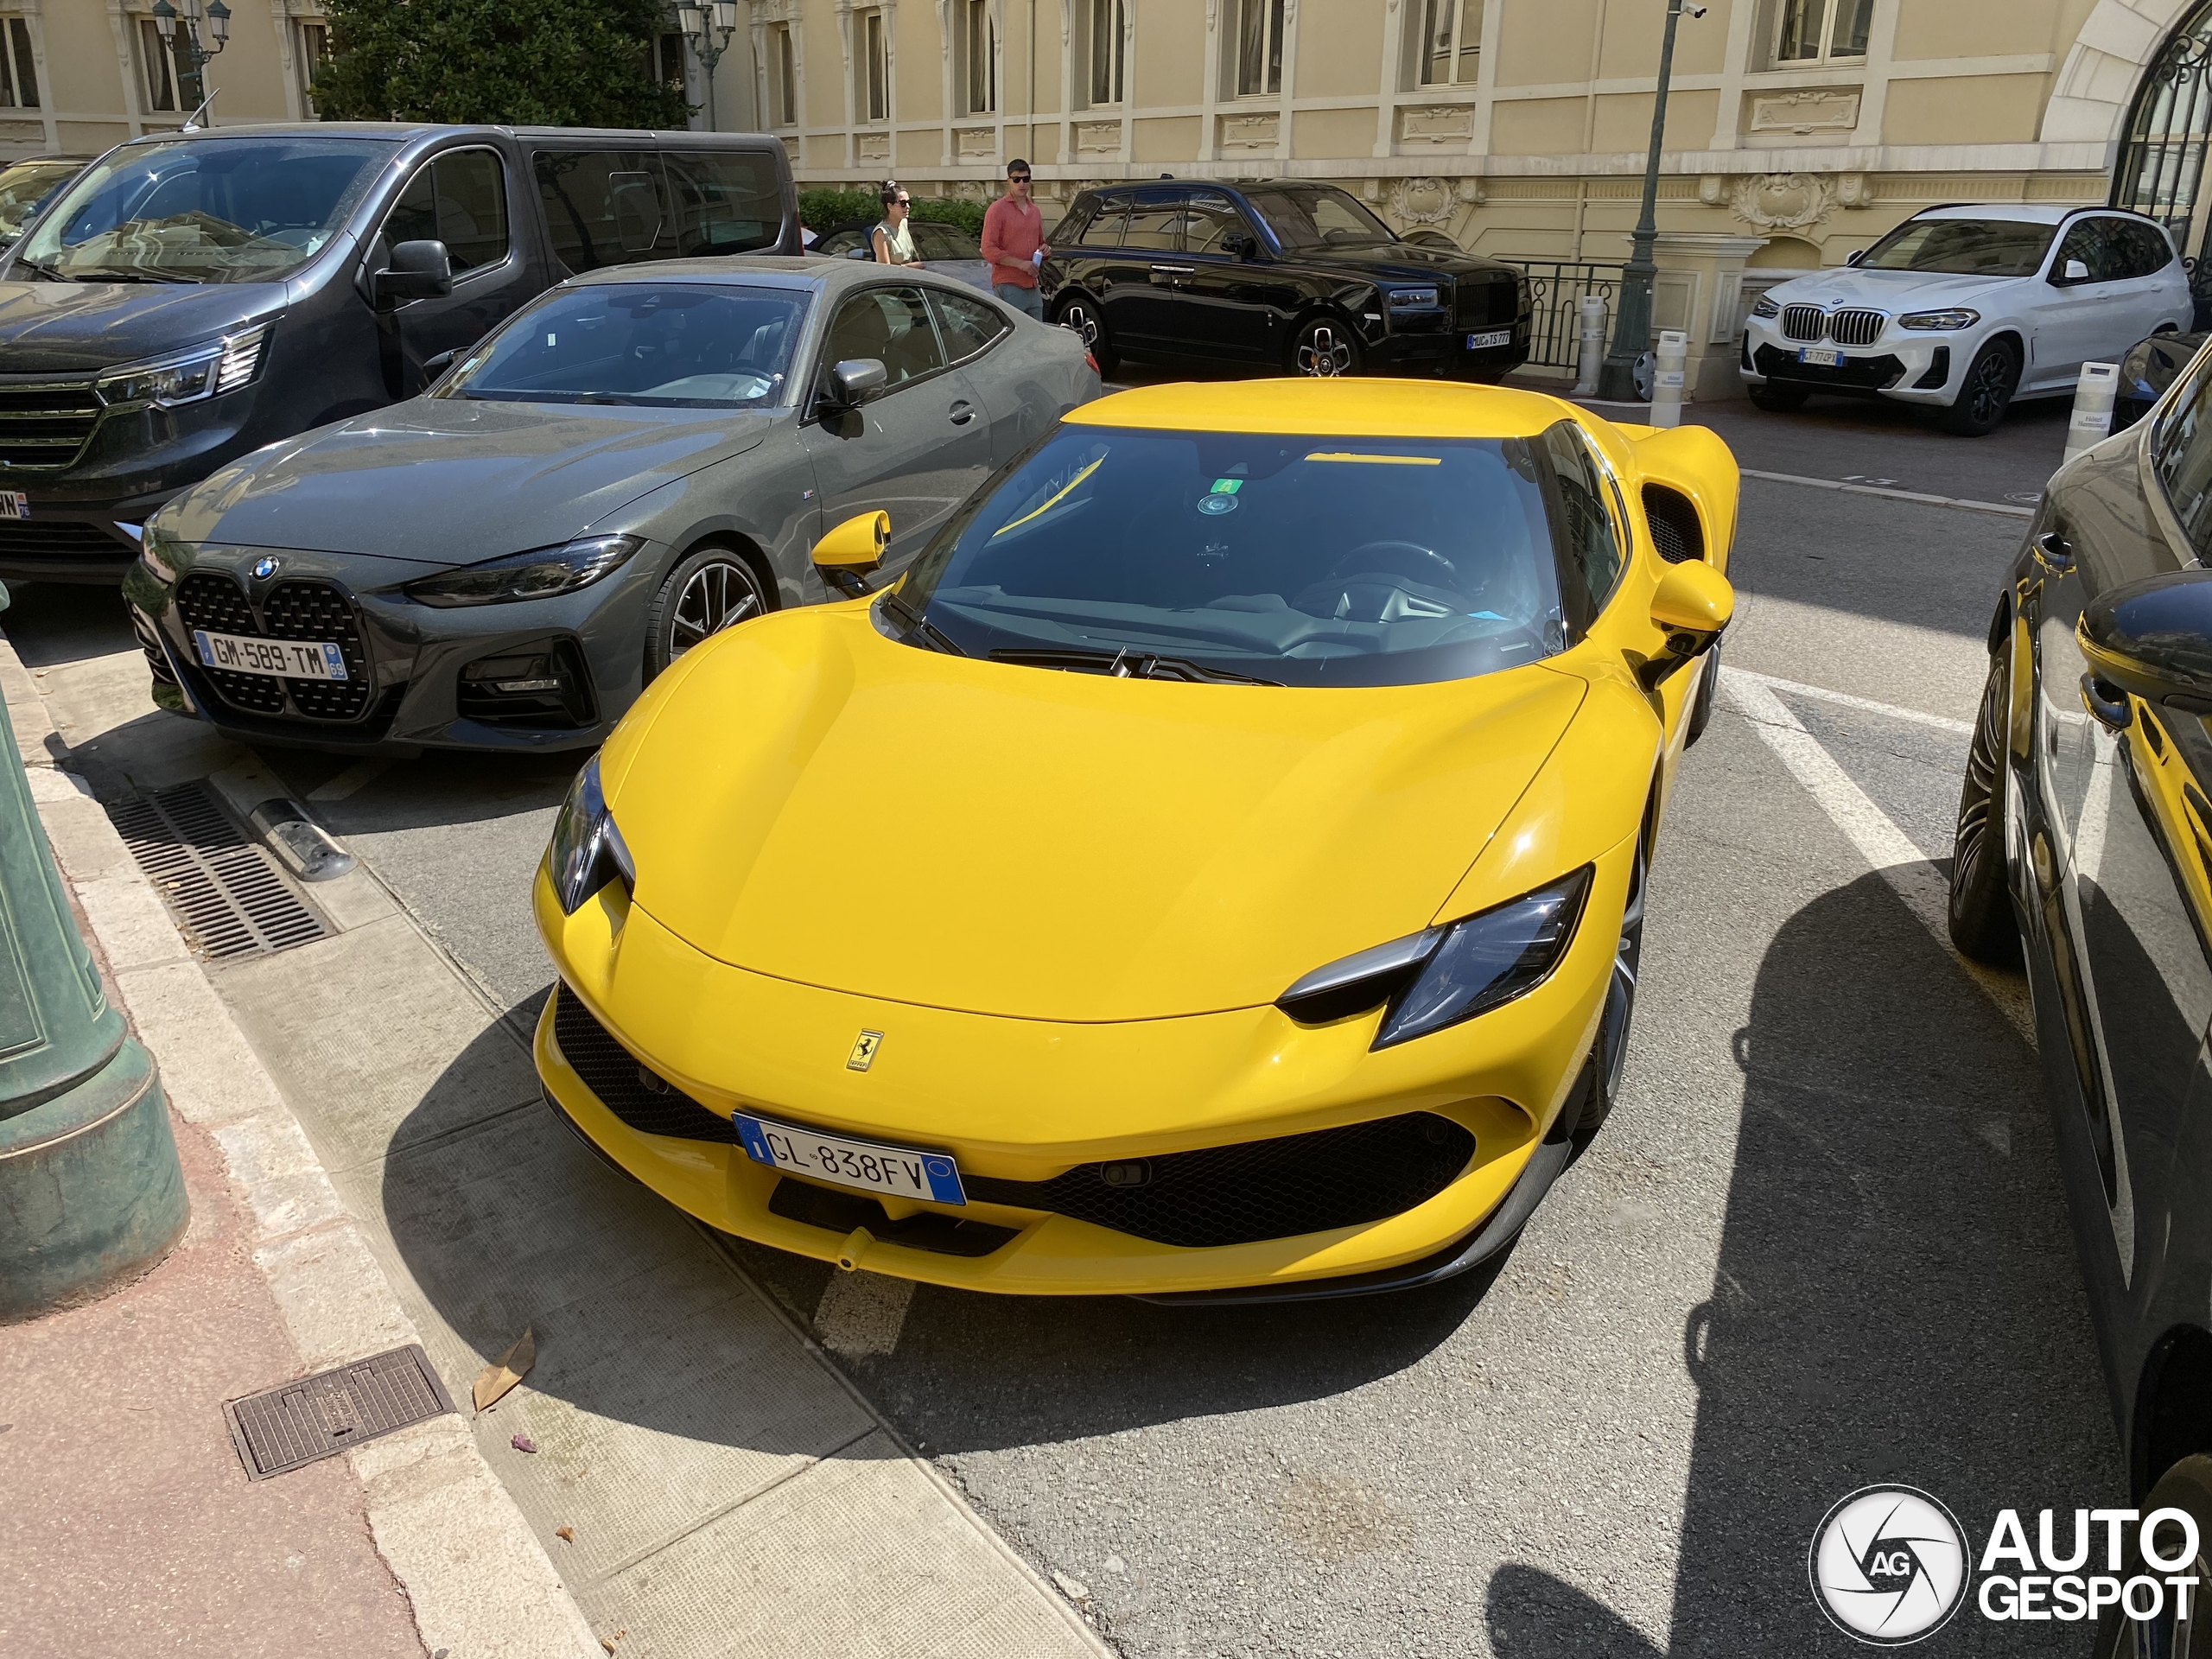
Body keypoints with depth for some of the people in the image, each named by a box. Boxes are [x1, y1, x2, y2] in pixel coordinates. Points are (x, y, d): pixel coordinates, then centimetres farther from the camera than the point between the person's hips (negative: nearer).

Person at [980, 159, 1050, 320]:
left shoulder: (1034, 211, 17)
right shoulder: (998, 209, -4)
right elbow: (988, 250, -11)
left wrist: (1045, 252, 6)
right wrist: (1020, 263, -18)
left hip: (1032, 287, 7)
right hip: (1008, 287, -7)